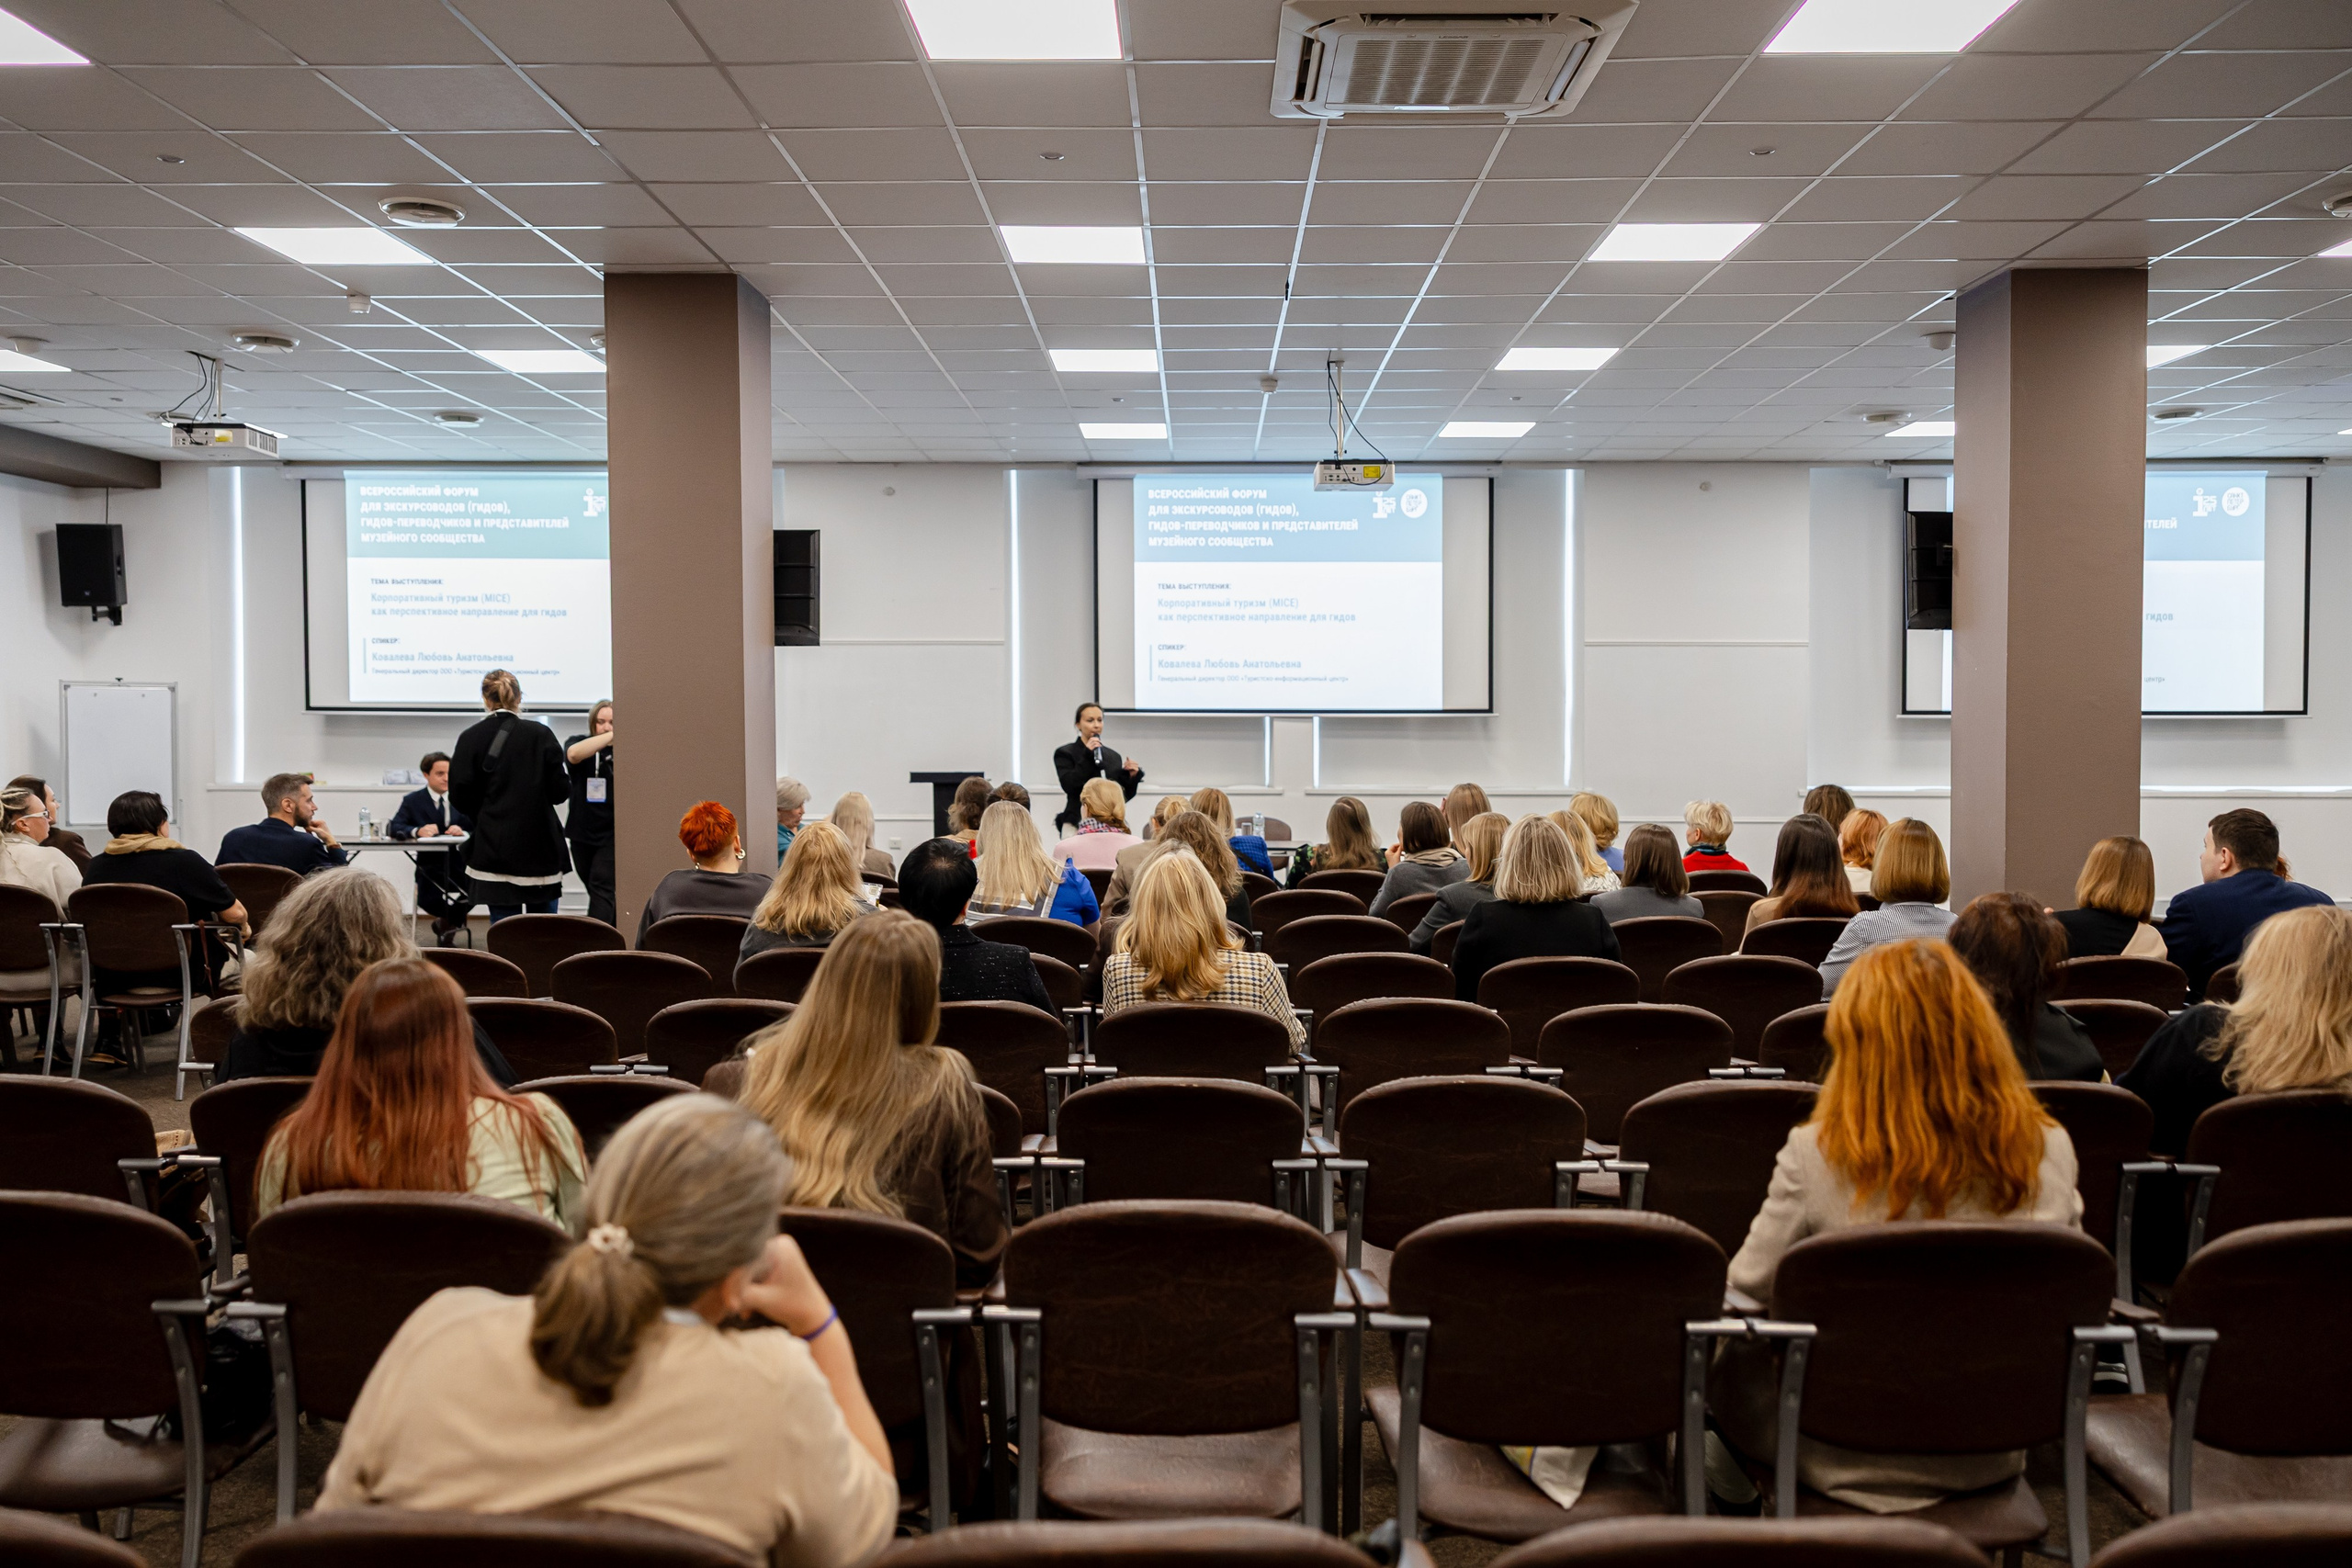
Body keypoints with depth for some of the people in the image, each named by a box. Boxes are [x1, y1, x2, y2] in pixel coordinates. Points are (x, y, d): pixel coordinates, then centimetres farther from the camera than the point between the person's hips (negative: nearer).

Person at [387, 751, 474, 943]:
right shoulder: (413, 801, 7)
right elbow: (394, 828, -5)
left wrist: (463, 833, -19)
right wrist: (417, 831, -26)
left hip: (460, 861, 1)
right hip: (431, 864, -1)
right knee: (430, 902, -26)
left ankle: (446, 923, 10)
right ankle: (452, 921, 12)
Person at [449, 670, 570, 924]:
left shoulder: (470, 739, -3)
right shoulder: (541, 735, -5)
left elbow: (459, 796, -4)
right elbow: (560, 791, -5)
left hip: (495, 848, 0)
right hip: (540, 847, 0)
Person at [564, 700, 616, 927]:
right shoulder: (578, 742, -1)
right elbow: (574, 754, -26)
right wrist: (611, 736, -33)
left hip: (612, 833, -3)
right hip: (583, 831, 3)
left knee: (602, 890, -11)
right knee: (596, 890, 14)